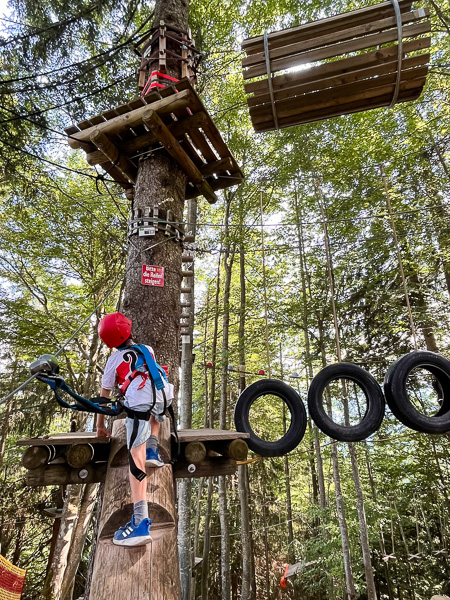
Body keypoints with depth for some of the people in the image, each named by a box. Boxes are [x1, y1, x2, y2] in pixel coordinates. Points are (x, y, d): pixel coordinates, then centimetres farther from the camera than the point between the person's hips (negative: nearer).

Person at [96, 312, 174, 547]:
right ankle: (153, 452, 27)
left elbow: (104, 396, 24)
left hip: (140, 403, -4)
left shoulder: (114, 360, 20)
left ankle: (141, 522, -17)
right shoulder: (147, 349, 29)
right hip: (164, 394, 5)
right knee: (156, 415, 41)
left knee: (136, 458, -8)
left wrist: (100, 424, 37)